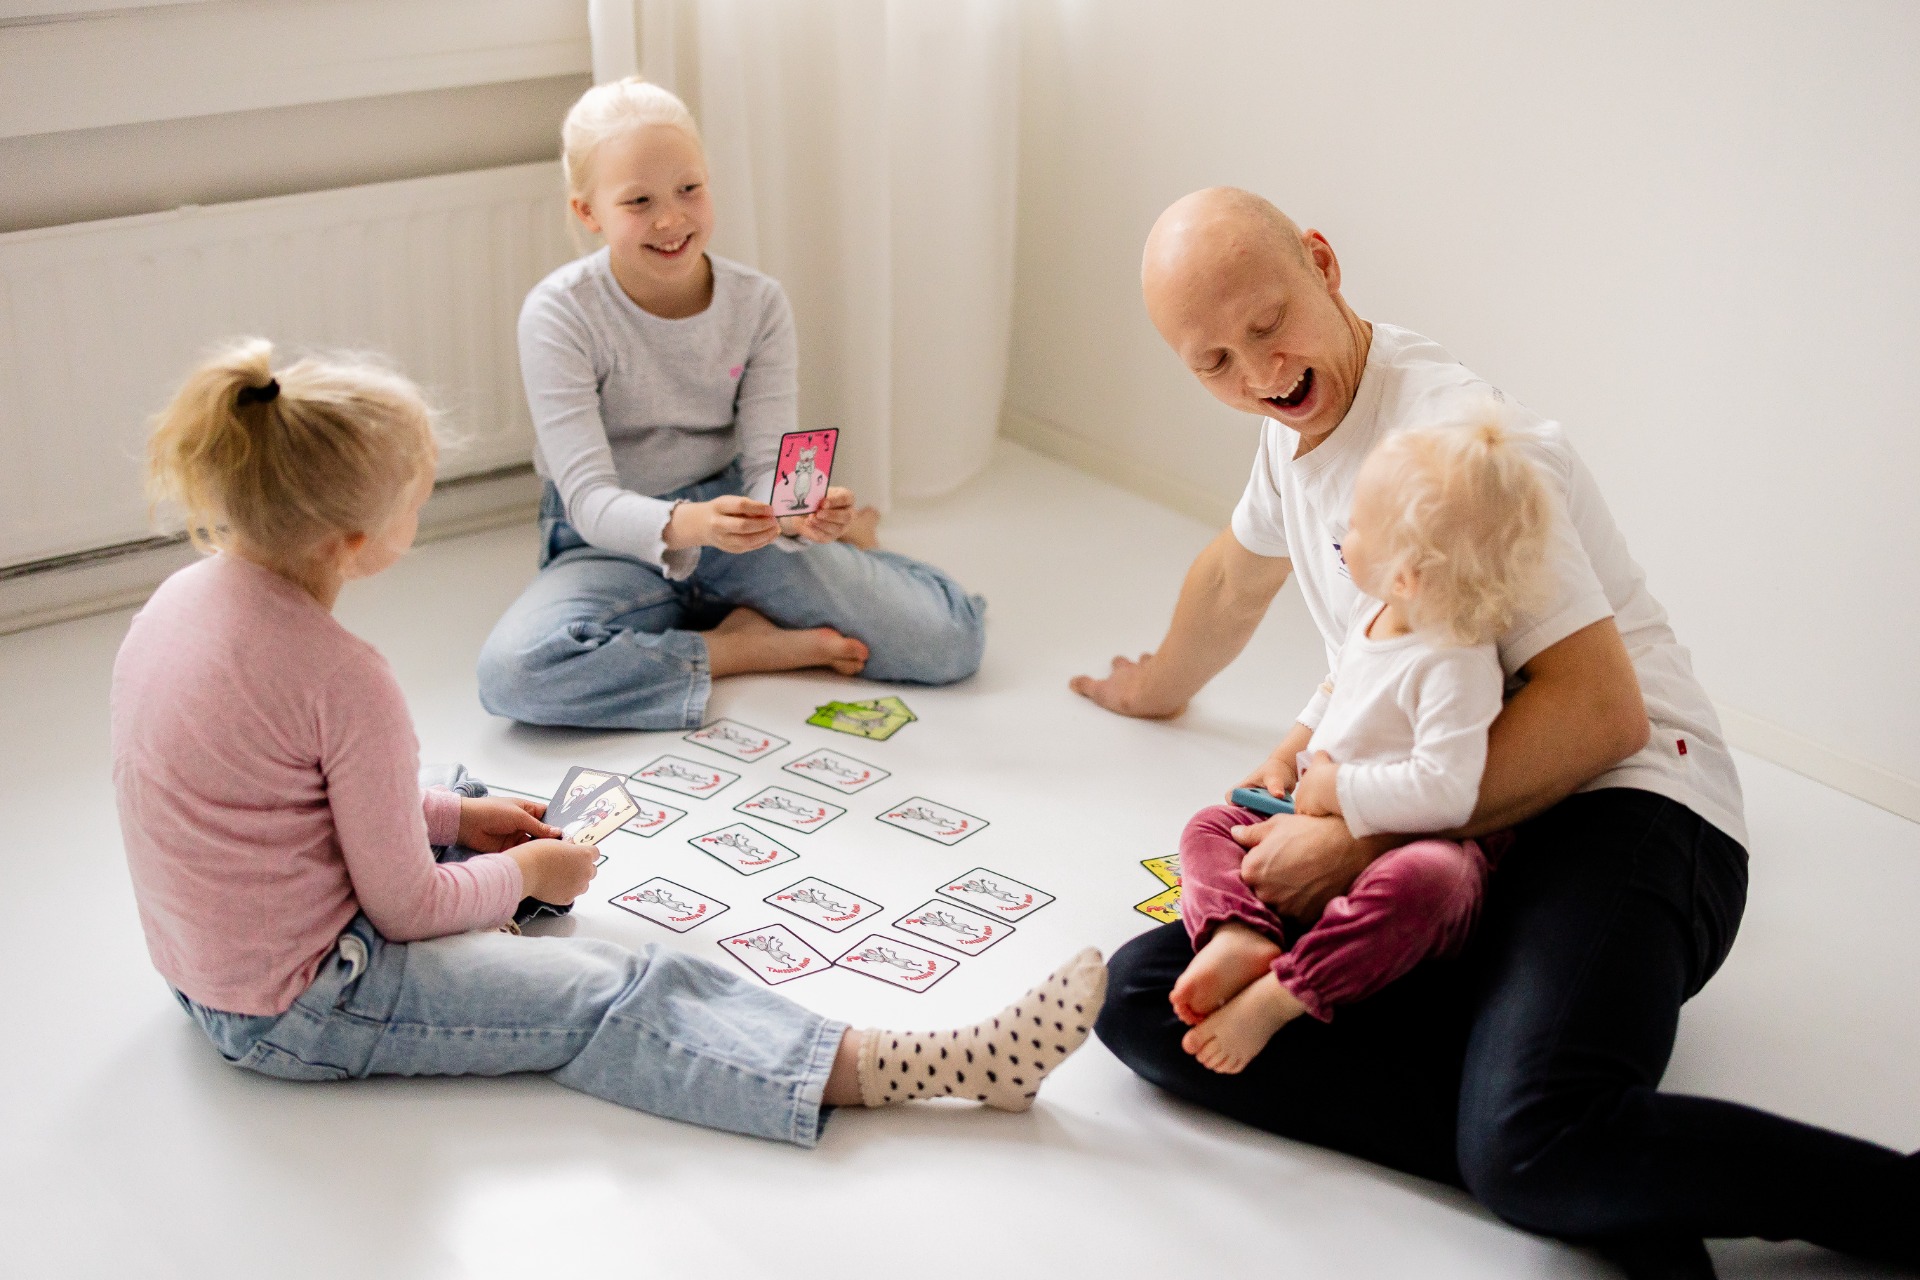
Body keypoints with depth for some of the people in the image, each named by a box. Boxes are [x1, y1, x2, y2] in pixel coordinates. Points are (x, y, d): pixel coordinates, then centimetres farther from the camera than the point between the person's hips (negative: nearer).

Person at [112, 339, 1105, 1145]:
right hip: (304, 1011, -9)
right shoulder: (342, 678, -26)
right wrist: (521, 875, 1)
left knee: (466, 803, 25)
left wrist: (454, 818, 13)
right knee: (622, 1002, -12)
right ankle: (960, 1064, -13)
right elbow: (406, 908, -17)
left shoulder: (177, 600, 0)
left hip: (207, 970, 9)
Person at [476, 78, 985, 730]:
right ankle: (741, 649, -16)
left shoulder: (758, 304, -6)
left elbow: (769, 464, -10)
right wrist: (685, 525, -43)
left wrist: (797, 512, -36)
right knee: (513, 671, -37)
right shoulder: (560, 314, -16)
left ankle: (747, 620, 4)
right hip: (613, 542, -1)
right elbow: (589, 498, -21)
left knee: (952, 634, -16)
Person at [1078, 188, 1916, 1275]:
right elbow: (1235, 579, 38)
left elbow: (1603, 712, -21)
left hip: (1620, 810, -9)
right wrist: (1160, 684, 54)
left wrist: (1361, 838, -21)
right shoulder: (1299, 419, 14)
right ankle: (1616, 1187, -20)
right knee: (1145, 995, -14)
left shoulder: (1447, 433, -14)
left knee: (1528, 1147, -38)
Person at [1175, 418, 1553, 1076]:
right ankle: (1241, 935, -30)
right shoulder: (1374, 612, 3)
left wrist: (1337, 789, -24)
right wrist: (1285, 757, 13)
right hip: (1323, 822, 9)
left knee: (1422, 880, -42)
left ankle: (1279, 996, -38)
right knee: (1211, 826, -1)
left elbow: (1444, 790, -33)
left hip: (1413, 842, -9)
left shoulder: (1456, 665, -25)